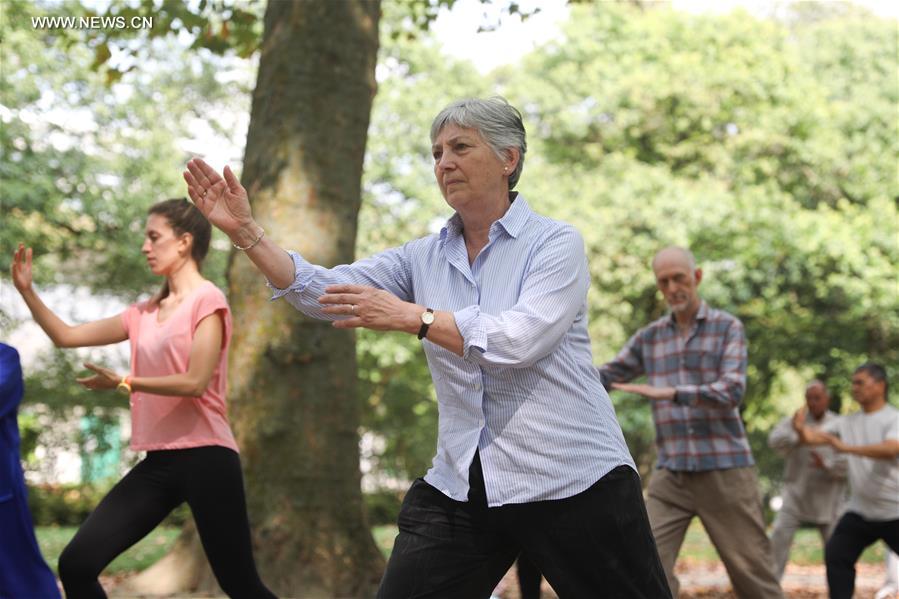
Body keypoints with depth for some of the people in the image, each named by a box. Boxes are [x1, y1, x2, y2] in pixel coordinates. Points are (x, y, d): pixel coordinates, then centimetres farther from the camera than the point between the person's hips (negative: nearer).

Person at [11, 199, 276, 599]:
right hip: (158, 462, 7)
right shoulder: (144, 313, 16)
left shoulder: (207, 300, -5)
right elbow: (66, 337, 17)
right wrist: (26, 291, 7)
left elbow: (195, 382, -16)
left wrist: (124, 383, -13)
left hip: (204, 457, -7)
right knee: (76, 564, -3)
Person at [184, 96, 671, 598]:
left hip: (573, 482, -4)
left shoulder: (556, 243, -6)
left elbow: (520, 339, -21)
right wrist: (246, 232, -11)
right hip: (460, 489, 4)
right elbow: (321, 291, 1)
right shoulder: (424, 259, 9)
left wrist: (411, 316, -22)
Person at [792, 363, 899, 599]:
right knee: (836, 555, -3)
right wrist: (801, 430, -26)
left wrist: (846, 447, -37)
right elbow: (815, 437, -1)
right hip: (860, 511, 5)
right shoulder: (847, 422, 7)